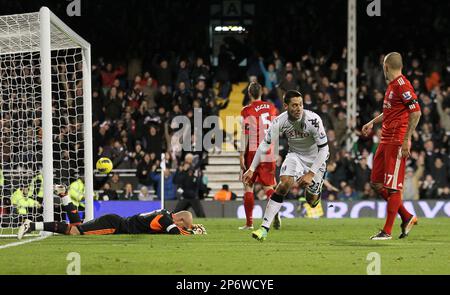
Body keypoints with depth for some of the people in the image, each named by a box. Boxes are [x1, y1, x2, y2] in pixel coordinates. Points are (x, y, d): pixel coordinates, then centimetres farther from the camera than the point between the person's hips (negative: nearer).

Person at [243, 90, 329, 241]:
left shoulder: (313, 120, -30)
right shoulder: (280, 121, -21)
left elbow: (324, 149, -24)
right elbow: (265, 145, -8)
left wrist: (311, 173, -27)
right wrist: (252, 169, -8)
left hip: (315, 159, -1)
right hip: (295, 155, 1)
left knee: (311, 201, 4)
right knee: (284, 184, -24)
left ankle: (315, 191, 45)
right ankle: (264, 228, -22)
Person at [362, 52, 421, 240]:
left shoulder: (402, 85, -15)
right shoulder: (392, 85, 16)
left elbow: (416, 112, -20)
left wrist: (407, 139, -20)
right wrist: (372, 122, 34)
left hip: (397, 142, -10)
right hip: (386, 140, 10)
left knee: (393, 187, -5)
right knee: (377, 183, 11)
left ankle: (387, 231, -1)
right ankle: (407, 217, 19)